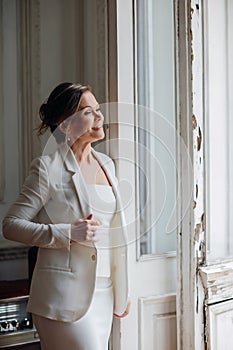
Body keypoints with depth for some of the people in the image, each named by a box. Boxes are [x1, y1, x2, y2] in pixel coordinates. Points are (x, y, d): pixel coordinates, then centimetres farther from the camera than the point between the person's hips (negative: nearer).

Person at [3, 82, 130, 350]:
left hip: (102, 293, 7)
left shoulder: (106, 164, 13)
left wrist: (121, 291, 19)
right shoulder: (48, 167, -8)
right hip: (65, 294, -7)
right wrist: (67, 233, -19)